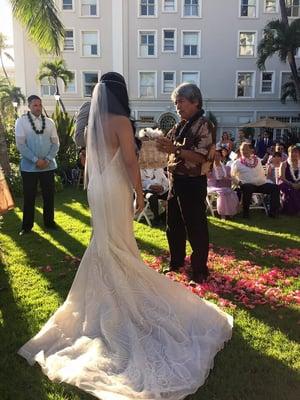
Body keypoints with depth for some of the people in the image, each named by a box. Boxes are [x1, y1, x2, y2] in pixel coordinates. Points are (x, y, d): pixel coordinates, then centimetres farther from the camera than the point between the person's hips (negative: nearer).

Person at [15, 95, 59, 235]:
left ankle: (49, 222, 24)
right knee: (29, 197, 5)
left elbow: (55, 143, 5)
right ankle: (27, 226, 18)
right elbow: (20, 144, -8)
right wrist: (36, 160, -15)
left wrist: (47, 159, -9)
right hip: (29, 166, -2)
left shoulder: (49, 122, 5)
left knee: (49, 195, 8)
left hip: (48, 166, 2)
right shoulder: (21, 121, -2)